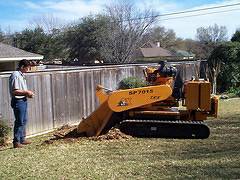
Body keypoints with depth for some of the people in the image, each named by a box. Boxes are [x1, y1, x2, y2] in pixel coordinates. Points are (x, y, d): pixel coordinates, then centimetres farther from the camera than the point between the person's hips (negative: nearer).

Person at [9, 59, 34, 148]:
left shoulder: (21, 75, 13)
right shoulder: (15, 75, -17)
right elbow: (14, 91, -23)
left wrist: (27, 93, 7)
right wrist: (26, 92, -17)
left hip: (23, 100, 10)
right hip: (18, 101, -10)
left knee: (24, 121, 16)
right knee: (19, 122, -4)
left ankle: (22, 139, 27)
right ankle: (16, 142, 5)